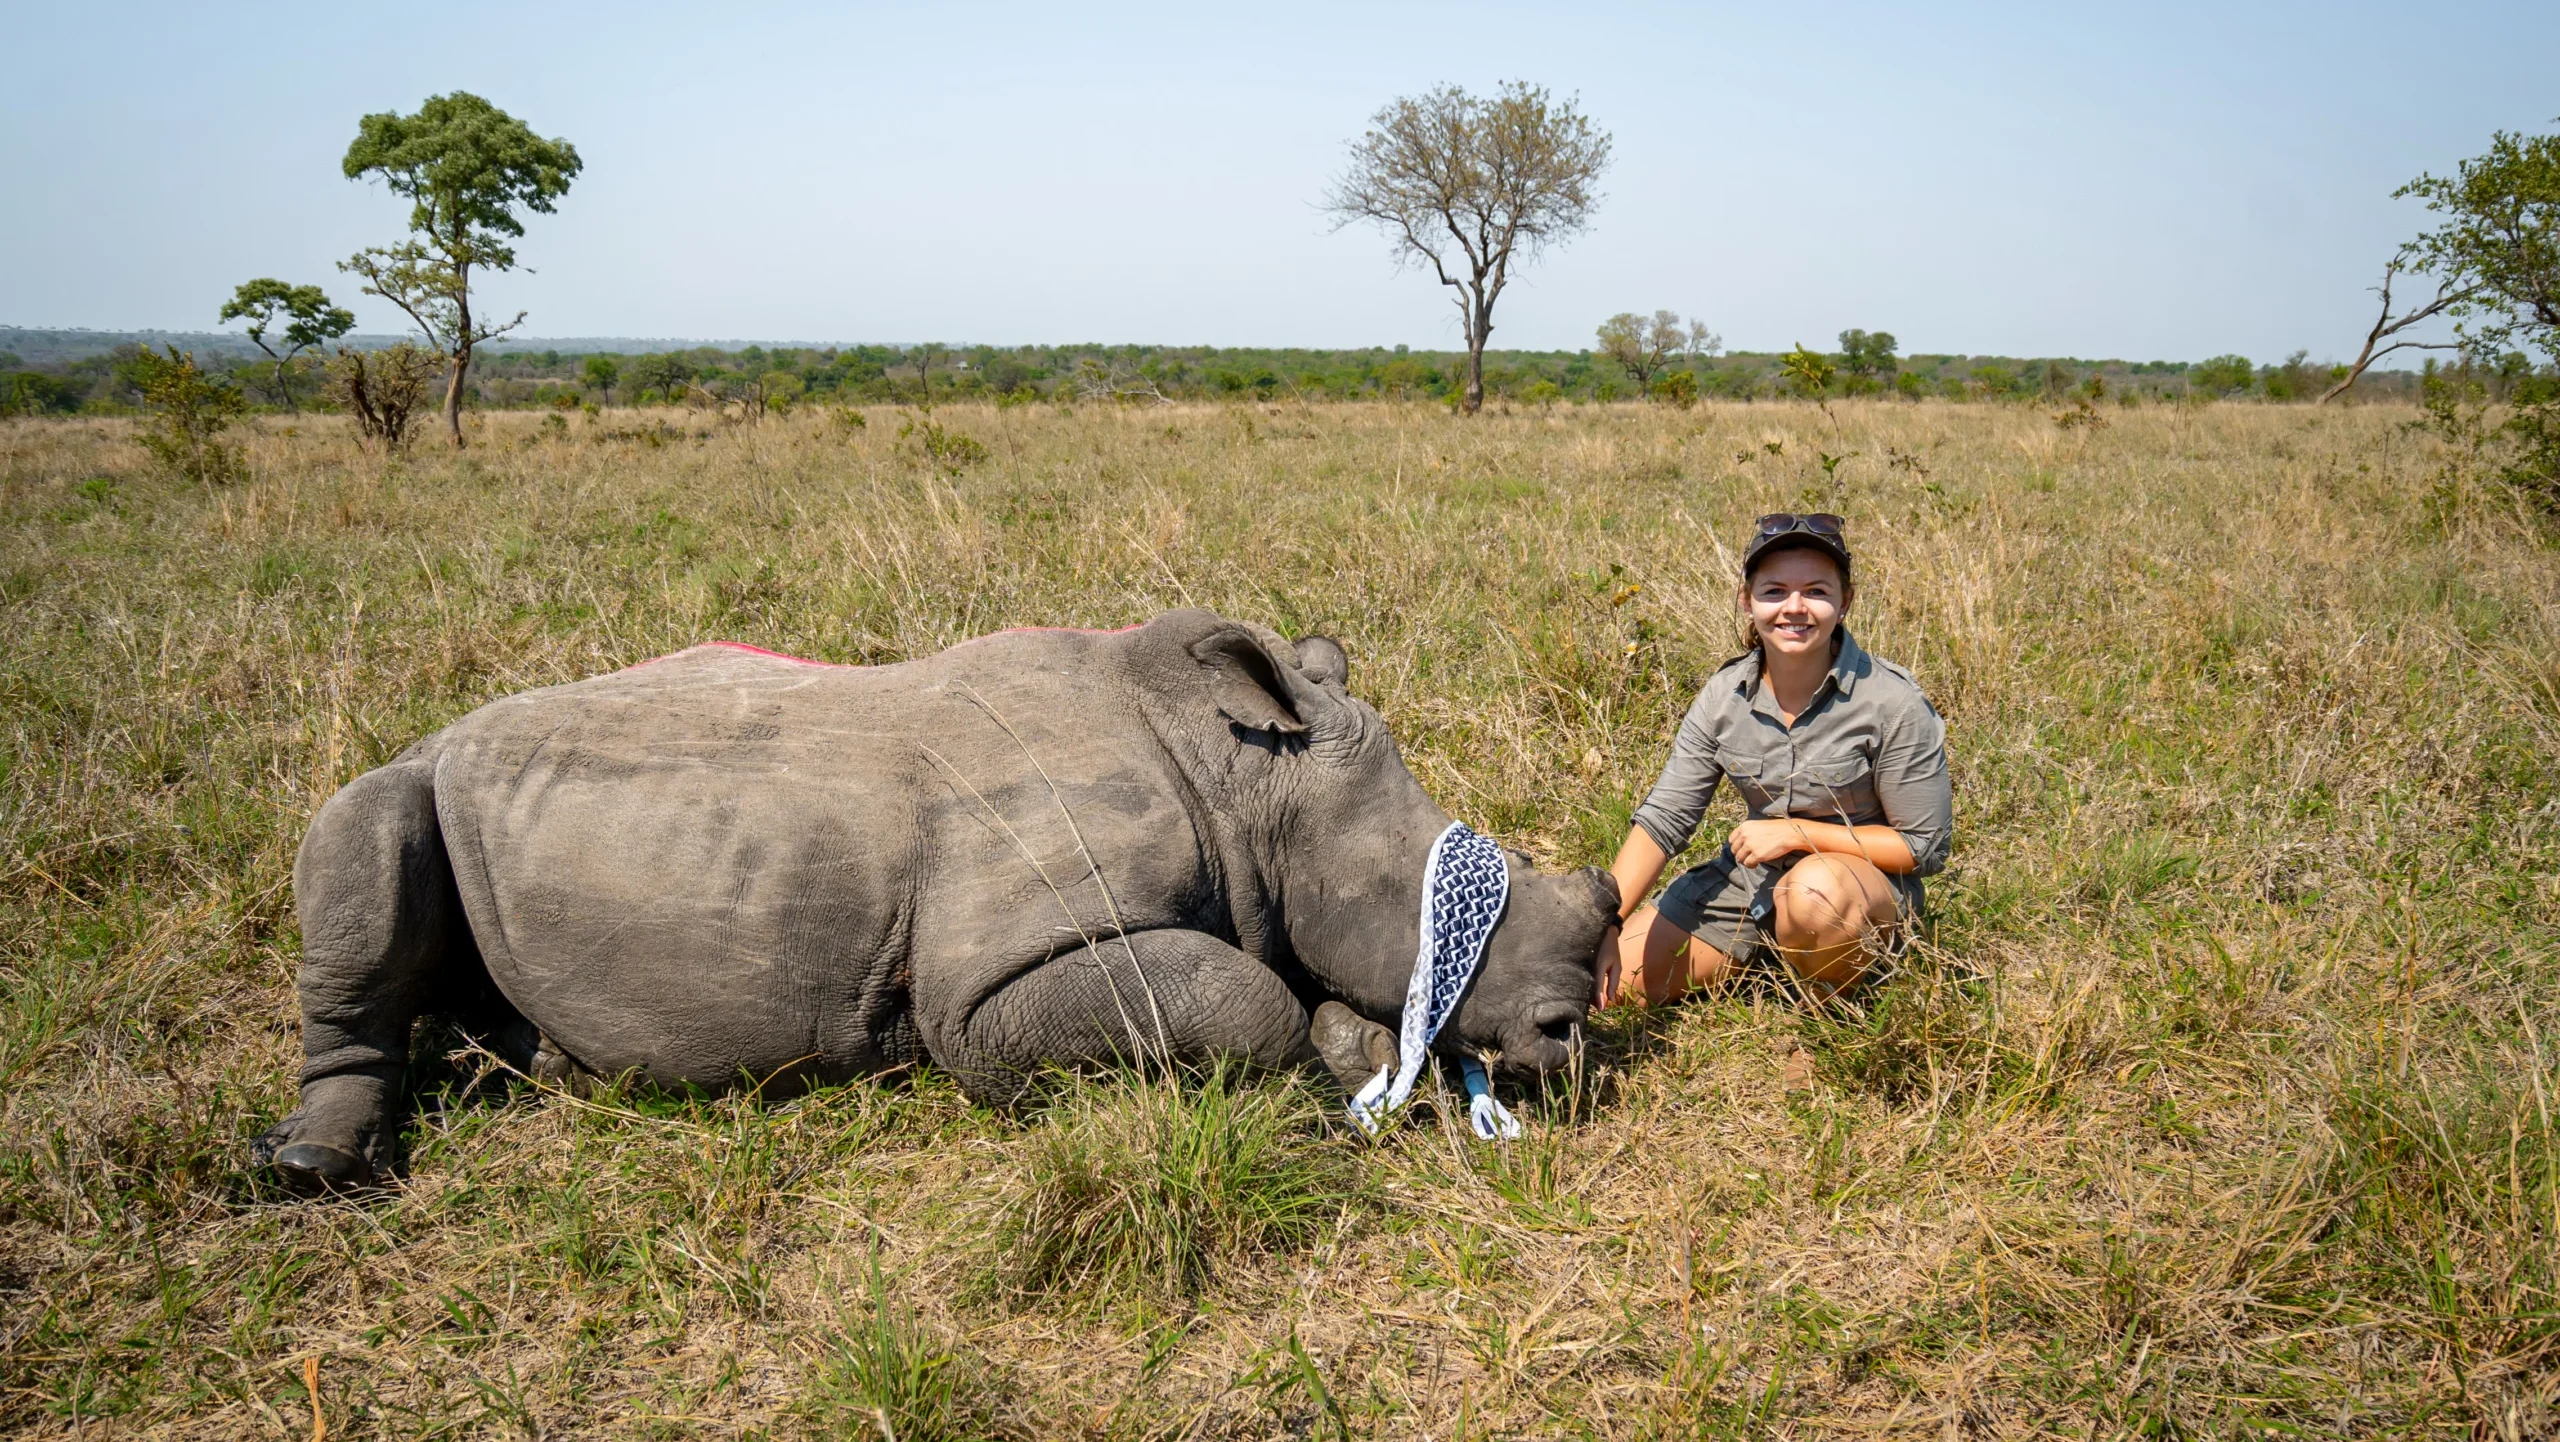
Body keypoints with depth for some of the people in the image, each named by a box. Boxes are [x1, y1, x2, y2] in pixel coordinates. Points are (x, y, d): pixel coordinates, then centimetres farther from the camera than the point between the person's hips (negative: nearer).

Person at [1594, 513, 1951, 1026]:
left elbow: (1924, 847, -14)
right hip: (1749, 883, 5)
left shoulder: (1892, 704, -19)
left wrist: (1796, 832, -20)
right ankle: (1770, 956, 20)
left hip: (1871, 888, -5)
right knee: (1606, 978, -2)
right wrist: (1603, 926, -18)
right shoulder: (1725, 695, -7)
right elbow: (1663, 819, -6)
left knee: (1816, 886, -41)